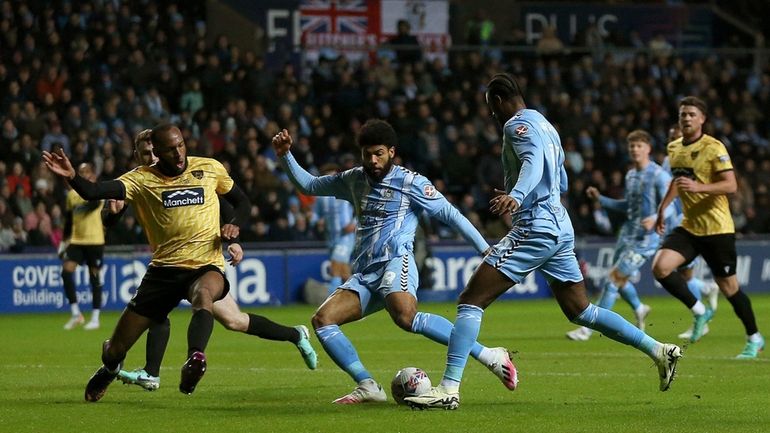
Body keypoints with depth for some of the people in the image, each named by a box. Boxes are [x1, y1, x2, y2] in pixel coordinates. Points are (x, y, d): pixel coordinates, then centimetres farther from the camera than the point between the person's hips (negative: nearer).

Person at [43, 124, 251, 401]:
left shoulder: (210, 168, 4)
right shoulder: (143, 179, -1)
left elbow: (241, 201, 18)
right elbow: (94, 192, -16)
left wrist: (234, 225, -4)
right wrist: (71, 176, -36)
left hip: (206, 266, -1)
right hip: (164, 269, 1)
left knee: (204, 293, -42)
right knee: (116, 349, 4)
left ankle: (195, 360, -61)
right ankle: (109, 369, 41)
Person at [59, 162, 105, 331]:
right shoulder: (72, 194, 12)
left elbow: (94, 203, -27)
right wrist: (65, 240, 18)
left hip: (95, 241, -5)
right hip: (76, 241, 5)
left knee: (95, 279, 0)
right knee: (66, 271, -12)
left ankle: (95, 319, 9)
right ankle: (75, 314, -3)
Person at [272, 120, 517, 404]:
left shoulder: (410, 183, 2)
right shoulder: (354, 180, 20)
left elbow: (450, 214, 1)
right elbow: (308, 185, 31)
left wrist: (485, 249, -3)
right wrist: (285, 155, 18)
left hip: (395, 263, -7)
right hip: (364, 274, 7)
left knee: (405, 316, -36)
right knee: (322, 320, -12)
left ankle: (490, 357, -36)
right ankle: (367, 386, -13)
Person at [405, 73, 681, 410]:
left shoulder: (517, 124, -7)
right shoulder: (545, 126, 21)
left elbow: (533, 161, -28)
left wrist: (516, 196, -45)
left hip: (534, 229, -10)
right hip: (560, 227, 10)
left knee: (470, 301, -10)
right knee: (580, 311, 19)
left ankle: (449, 389, -18)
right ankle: (660, 351, 17)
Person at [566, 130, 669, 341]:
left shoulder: (659, 175, -11)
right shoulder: (630, 175, 12)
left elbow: (669, 206, -16)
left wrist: (654, 219, -35)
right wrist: (600, 199, 17)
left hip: (646, 238, -8)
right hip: (627, 233, 8)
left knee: (614, 278, -12)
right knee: (620, 280, 17)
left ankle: (588, 328, -8)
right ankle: (639, 309, 47)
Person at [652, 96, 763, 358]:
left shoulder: (714, 148, -13)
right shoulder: (674, 148, 8)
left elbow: (731, 185, -19)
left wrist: (698, 187, -32)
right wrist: (662, 208, 27)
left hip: (717, 228, -6)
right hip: (689, 226, 6)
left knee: (728, 287, 0)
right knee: (660, 267, -16)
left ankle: (754, 339, 20)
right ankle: (700, 312, 3)